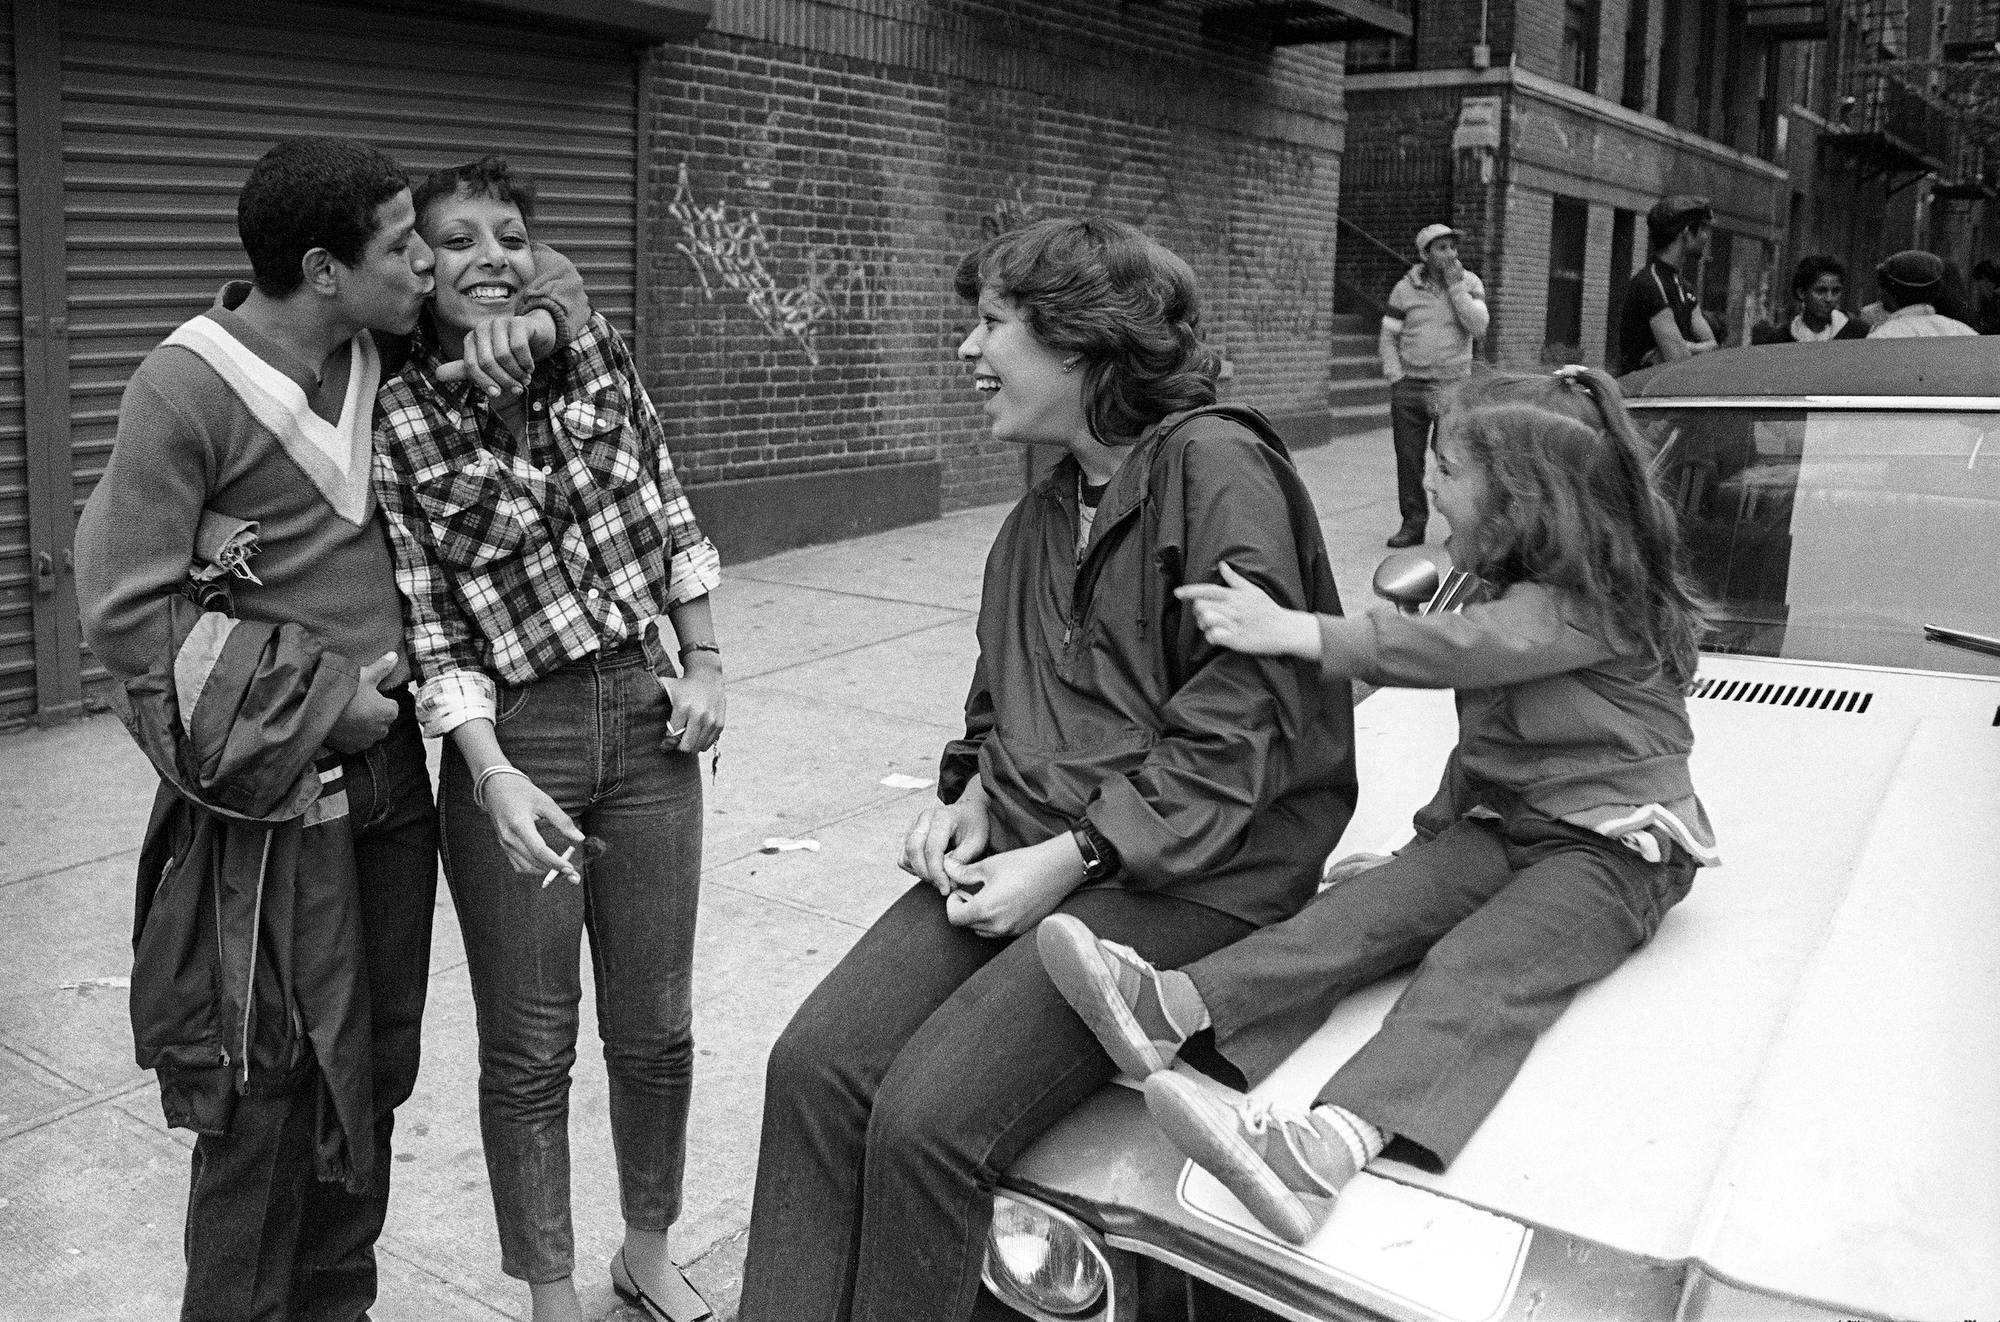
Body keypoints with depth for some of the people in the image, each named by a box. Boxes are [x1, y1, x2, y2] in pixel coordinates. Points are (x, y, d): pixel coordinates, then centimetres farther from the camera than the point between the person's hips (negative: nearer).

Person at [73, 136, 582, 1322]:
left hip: (390, 770, 6)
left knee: (372, 1070, 16)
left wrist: (530, 321, -6)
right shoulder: (186, 389, -14)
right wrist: (323, 695, -15)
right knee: (267, 1091, 2)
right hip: (276, 799, -6)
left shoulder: (388, 352, 3)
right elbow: (127, 611, -14)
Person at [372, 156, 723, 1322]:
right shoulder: (394, 419, -9)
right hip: (514, 742, -4)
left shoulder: (596, 350, 3)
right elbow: (427, 623, -11)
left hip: (647, 717, 4)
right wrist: (495, 776, -20)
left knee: (656, 1027, 14)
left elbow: (667, 513, 11)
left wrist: (706, 663, 6)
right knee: (530, 1048, 9)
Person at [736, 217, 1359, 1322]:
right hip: (1030, 847, 8)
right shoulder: (1044, 509, 18)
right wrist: (973, 794, 6)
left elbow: (1239, 720, -14)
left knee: (928, 1118, -22)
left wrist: (1068, 857, -16)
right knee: (814, 1063, -13)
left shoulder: (1216, 466, -9)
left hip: (1187, 876, -7)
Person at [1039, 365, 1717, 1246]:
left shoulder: (1589, 604, -16)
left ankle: (1325, 1149, -56)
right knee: (1378, 902, -16)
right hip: (1506, 826, 8)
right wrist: (1436, 830, 18)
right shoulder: (1523, 593, 16)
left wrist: (1296, 633, -35)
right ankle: (1170, 1008, -36)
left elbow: (1454, 649, -31)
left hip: (1617, 849, -8)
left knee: (1479, 968, -32)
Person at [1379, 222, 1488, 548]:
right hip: (1409, 387, 1)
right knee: (1408, 458, 1)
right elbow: (1388, 338, 7)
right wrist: (1395, 379, -2)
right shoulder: (1405, 289, 4)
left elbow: (1478, 327, -11)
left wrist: (1456, 287, -13)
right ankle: (1413, 524, 10)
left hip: (1454, 386, -1)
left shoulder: (1469, 283, 3)